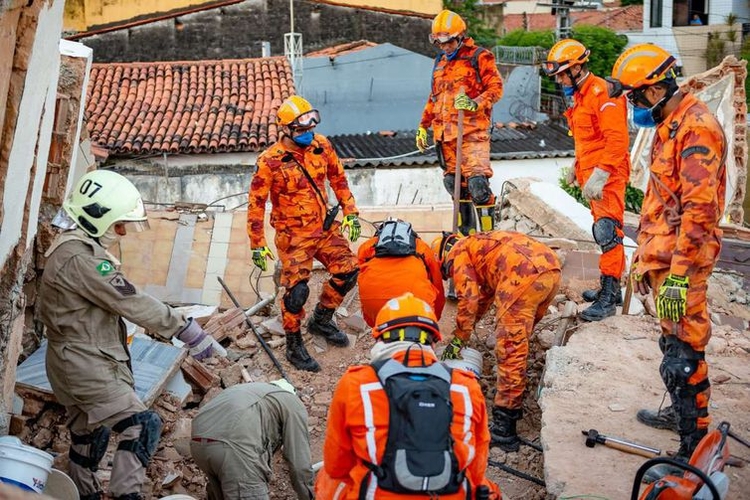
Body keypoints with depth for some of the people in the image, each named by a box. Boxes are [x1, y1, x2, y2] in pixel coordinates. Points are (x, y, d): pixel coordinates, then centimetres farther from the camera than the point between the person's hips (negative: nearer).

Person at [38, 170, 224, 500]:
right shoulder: (80, 258, -23)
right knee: (142, 426, -15)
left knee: (87, 436, 21)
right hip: (85, 368, -11)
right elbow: (132, 303, -25)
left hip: (80, 362, 11)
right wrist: (187, 330, -21)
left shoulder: (75, 248, 11)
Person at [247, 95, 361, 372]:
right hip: (294, 236, -5)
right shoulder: (271, 161, -18)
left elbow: (338, 179, 11)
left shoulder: (321, 146, -3)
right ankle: (294, 346, 13)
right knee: (297, 290, -8)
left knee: (348, 271, 6)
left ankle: (321, 320, 30)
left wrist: (350, 213, 9)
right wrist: (257, 244, -13)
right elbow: (256, 202, -13)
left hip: (325, 227, 6)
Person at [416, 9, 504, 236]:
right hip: (445, 132, 7)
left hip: (472, 130, -7)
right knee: (453, 182, 7)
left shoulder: (479, 57, 0)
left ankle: (488, 232, -10)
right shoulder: (440, 61, 22)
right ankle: (467, 231, 17)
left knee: (476, 182, -17)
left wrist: (475, 103, -22)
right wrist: (423, 125, 24)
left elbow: (496, 87, -5)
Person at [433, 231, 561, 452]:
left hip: (525, 273, -9)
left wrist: (458, 339, 10)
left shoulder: (457, 253, 13)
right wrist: (466, 329, 52)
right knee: (518, 338, 25)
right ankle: (514, 400, 35)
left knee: (509, 348, -8)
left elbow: (469, 298, 2)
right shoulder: (479, 245, 38)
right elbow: (486, 295, 47)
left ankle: (504, 429, -9)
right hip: (552, 269, 9)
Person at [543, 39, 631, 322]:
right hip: (592, 175, 10)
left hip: (607, 176, -10)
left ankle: (609, 297, -13)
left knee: (607, 232, -12)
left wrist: (600, 175, -25)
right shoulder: (581, 95, 17)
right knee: (603, 232, 13)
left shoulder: (601, 93, -15)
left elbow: (617, 139, -22)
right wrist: (577, 167, 28)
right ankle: (609, 289, 20)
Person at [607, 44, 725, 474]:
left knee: (684, 351, -7)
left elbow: (699, 209, -24)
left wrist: (678, 274, -25)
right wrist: (644, 257, 24)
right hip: (663, 255, 10)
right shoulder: (668, 126, 16)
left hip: (682, 261, -10)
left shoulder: (697, 128, -17)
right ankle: (682, 411, 38)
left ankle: (696, 446, 0)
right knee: (673, 340, 21)